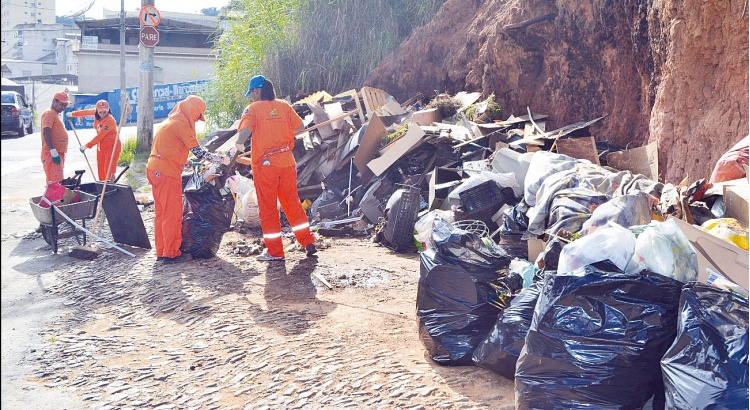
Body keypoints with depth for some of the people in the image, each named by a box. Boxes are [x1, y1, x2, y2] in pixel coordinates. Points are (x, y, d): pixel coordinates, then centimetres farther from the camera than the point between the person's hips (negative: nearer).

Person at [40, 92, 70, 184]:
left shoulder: (55, 114, 20)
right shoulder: (49, 113, -11)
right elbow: (46, 133, -21)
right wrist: (53, 152, -27)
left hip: (58, 153, 10)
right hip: (52, 154, -10)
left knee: (58, 180, 13)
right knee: (56, 181, -16)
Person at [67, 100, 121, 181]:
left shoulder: (110, 121, -23)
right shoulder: (96, 112, 0)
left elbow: (99, 136, -21)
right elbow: (86, 112, 23)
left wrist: (87, 146, -14)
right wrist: (73, 114, 37)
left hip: (111, 146, -8)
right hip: (101, 145, 8)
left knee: (109, 171, -16)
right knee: (101, 171, 4)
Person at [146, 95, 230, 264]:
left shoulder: (170, 122, 19)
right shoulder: (181, 124, -12)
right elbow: (199, 152, -16)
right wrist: (222, 159, -6)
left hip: (155, 170, 10)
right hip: (167, 173, -10)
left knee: (161, 213, 14)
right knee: (173, 214, -3)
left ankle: (161, 251, 20)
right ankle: (171, 254, 3)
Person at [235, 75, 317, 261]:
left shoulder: (253, 109, -7)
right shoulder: (284, 106, 5)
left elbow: (245, 131, -21)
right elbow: (299, 127, 5)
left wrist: (240, 144, -4)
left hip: (265, 165, -4)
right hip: (287, 163, 4)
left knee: (268, 208, 5)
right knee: (292, 203, 15)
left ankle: (275, 251, 8)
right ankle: (308, 242, 15)